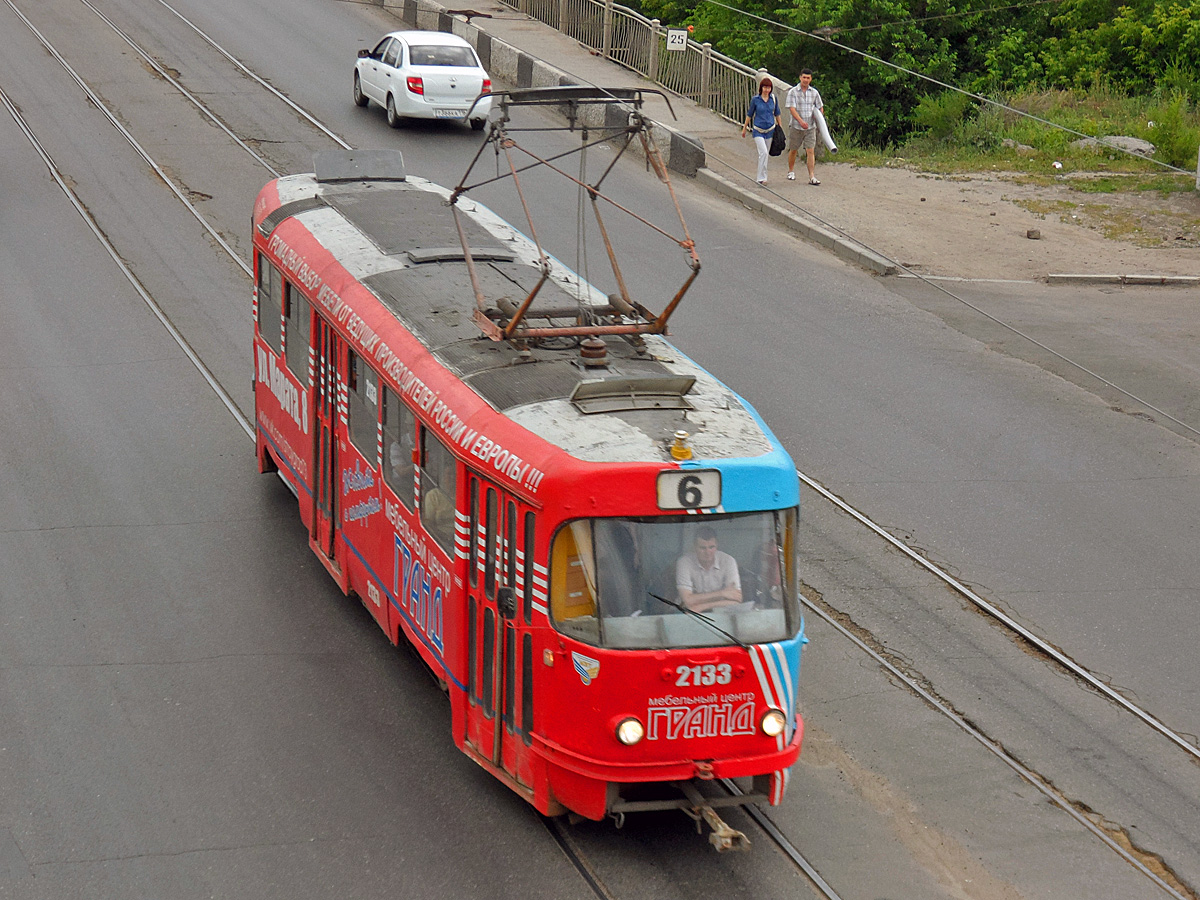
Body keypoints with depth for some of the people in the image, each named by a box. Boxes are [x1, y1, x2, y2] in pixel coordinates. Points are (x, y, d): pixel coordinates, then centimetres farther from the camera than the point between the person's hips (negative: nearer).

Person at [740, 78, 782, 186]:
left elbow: (777, 114, 14)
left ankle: (760, 176, 23)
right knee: (763, 152, -17)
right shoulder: (755, 100, -5)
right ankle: (761, 178, -14)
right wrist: (744, 129, 11)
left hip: (770, 130, 3)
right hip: (758, 130, -3)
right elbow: (749, 115, 5)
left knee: (764, 154, 10)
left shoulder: (773, 100, 2)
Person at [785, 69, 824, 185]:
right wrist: (801, 121, -26)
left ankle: (812, 177, -12)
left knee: (811, 151, -8)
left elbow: (820, 107, 17)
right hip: (796, 127, -1)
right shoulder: (793, 92, -5)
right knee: (793, 150, 12)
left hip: (810, 127, 1)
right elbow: (792, 108, -14)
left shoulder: (814, 92, 5)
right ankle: (791, 171, 34)